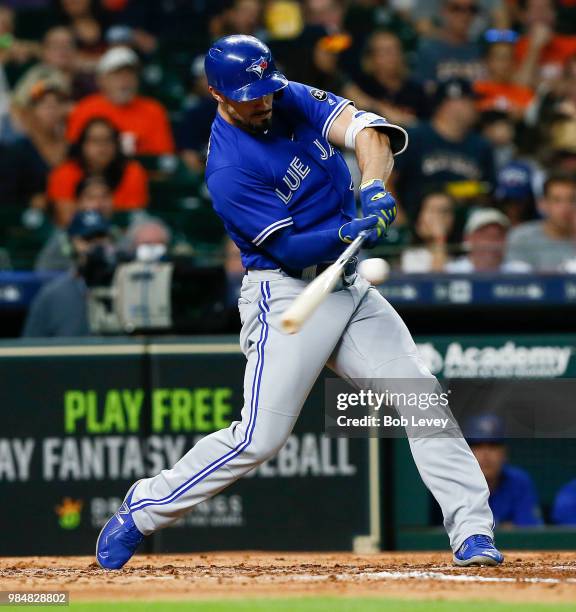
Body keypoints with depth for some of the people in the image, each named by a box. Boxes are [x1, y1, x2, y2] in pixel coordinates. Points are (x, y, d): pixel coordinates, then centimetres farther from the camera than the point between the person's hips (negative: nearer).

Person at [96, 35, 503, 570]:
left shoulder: (293, 100, 2)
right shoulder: (227, 170, -17)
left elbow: (363, 128, -11)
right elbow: (290, 246, -19)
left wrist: (373, 187, -29)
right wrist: (346, 233, -35)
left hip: (349, 287, 7)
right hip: (286, 297, -7)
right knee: (259, 439, -11)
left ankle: (473, 531, -5)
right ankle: (144, 510, 6)